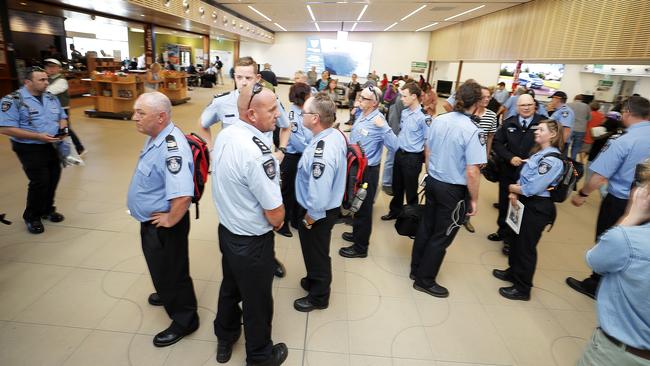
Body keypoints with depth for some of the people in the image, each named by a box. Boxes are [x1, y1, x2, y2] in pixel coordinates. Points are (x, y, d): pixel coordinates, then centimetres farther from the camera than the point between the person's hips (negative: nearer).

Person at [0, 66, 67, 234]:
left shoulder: (51, 98, 7)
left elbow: (62, 117, 18)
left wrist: (62, 128, -6)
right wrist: (38, 136, -24)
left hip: (53, 146, 6)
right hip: (30, 149, -6)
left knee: (53, 179, 12)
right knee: (40, 182, -9)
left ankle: (47, 209, 33)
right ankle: (31, 217, 12)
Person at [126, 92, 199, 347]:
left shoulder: (171, 147, -32)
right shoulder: (157, 136, 1)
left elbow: (182, 195, -43)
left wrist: (170, 221, -26)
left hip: (163, 226, -10)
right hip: (151, 220, 10)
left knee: (170, 272, 9)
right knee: (159, 267, 30)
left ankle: (184, 320, 31)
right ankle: (167, 294, 57)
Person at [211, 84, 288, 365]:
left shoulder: (225, 135, -5)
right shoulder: (256, 153, -32)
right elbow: (275, 213, -25)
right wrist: (277, 223, -3)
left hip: (226, 229, 8)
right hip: (252, 242, -8)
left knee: (230, 287, 28)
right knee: (257, 300, 16)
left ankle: (225, 340, 54)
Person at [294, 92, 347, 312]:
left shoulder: (322, 153, -37)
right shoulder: (336, 135, -7)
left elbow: (318, 197, -35)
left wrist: (309, 218, -17)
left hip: (318, 213, -9)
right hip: (330, 205, 9)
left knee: (315, 253, 16)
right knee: (316, 251, 30)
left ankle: (318, 297, 41)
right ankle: (314, 280, 55)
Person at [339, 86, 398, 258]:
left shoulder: (378, 121, -21)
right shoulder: (361, 115, 5)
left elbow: (394, 146, -28)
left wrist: (383, 127, -36)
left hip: (368, 170, -9)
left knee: (364, 208, 5)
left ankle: (361, 247, 20)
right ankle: (357, 233, 46)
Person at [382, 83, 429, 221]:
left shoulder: (424, 117, -19)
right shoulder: (404, 112, 4)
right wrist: (398, 150, 15)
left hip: (413, 158, -7)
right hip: (399, 154, 7)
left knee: (410, 190, 9)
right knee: (397, 187, 20)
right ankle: (395, 211, 39)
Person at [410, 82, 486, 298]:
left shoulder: (439, 120, -3)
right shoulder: (473, 131, -21)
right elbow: (472, 172, -21)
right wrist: (474, 200, -8)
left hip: (432, 182, 6)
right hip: (454, 191, -6)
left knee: (426, 227, 19)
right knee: (442, 237, 9)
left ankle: (416, 269, 36)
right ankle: (424, 280, 24)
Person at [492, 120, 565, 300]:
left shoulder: (552, 159, -21)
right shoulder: (538, 153, 8)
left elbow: (532, 188, -25)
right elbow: (524, 177, 10)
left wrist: (512, 188, -9)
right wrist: (515, 193, -6)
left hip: (537, 207, -9)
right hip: (525, 202, 9)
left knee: (526, 246, 5)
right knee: (517, 239, 21)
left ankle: (522, 288, 22)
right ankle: (513, 272, 42)